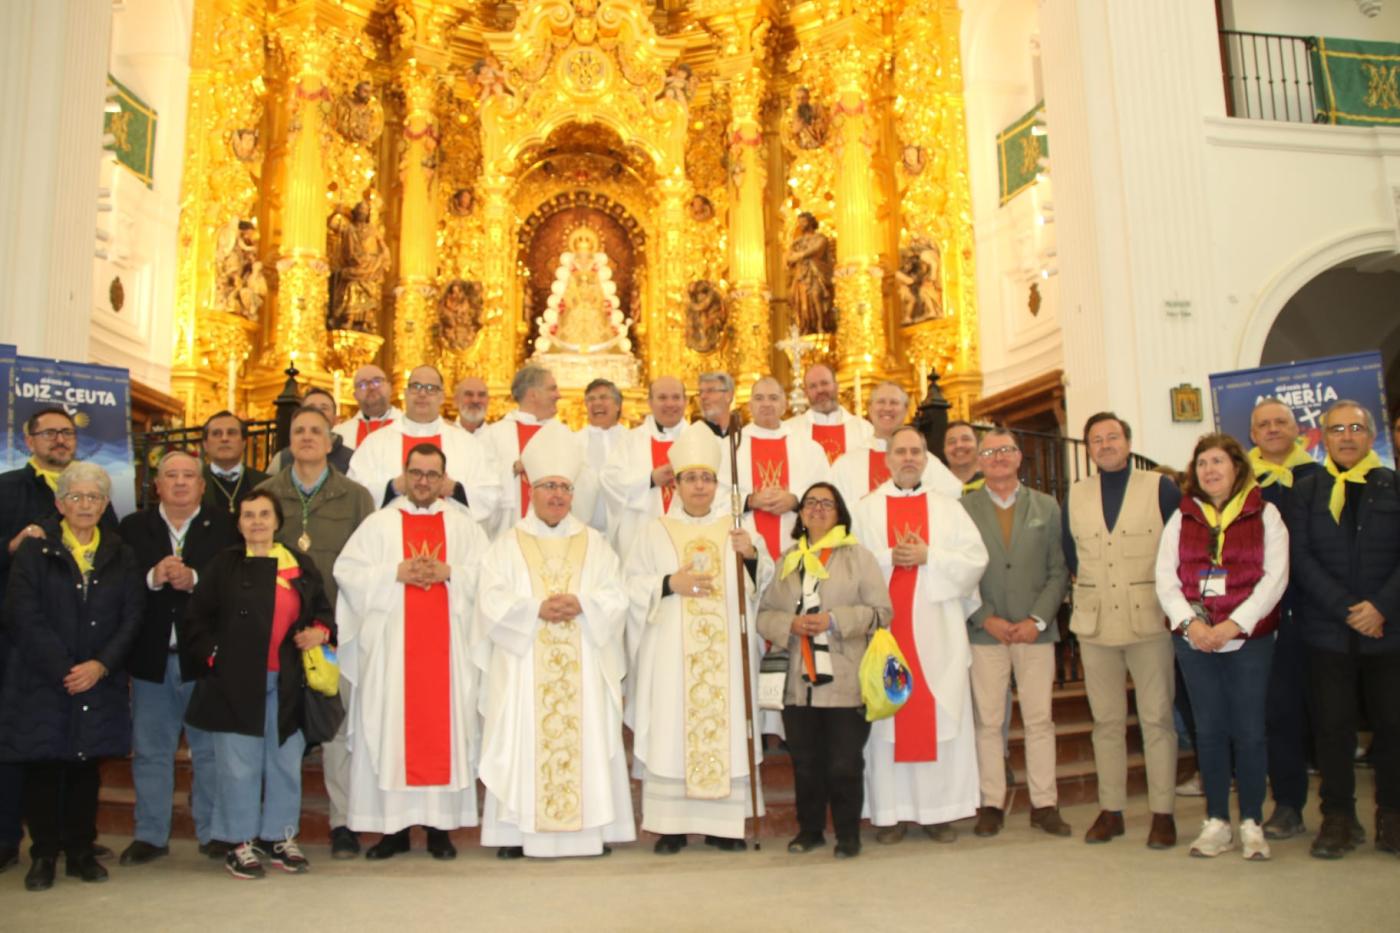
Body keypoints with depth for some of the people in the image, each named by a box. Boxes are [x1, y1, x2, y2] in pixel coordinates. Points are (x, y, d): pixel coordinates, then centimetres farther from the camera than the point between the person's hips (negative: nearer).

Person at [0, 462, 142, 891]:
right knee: (43, 766, 2)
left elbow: (131, 617, 3)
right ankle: (43, 856, 15)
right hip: (42, 681, -2)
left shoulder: (120, 556, 8)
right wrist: (64, 671, -13)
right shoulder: (35, 550, 0)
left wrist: (100, 665, -11)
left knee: (86, 766, 7)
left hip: (99, 680, 2)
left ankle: (81, 851, 19)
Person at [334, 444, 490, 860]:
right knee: (390, 729, 0)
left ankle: (440, 825, 10)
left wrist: (449, 572, -12)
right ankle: (394, 825, 10)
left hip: (446, 644, 0)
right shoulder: (378, 523, 9)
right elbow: (346, 571, 0)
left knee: (444, 727, 1)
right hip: (391, 644, 0)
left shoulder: (464, 525, 11)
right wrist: (396, 573, -11)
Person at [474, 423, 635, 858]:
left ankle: (591, 827, 6)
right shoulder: (507, 546, 8)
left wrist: (581, 605, -15)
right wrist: (537, 609, -16)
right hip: (524, 666, -1)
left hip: (584, 667, 1)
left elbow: (616, 599, 4)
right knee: (524, 739, -4)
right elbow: (494, 603, -2)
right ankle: (517, 832, 3)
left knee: (587, 738, -1)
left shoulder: (594, 544, 12)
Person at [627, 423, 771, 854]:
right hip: (672, 651, -1)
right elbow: (633, 587, 4)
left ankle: (723, 823, 11)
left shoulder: (738, 527, 11)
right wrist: (671, 583, -12)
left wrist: (752, 555, -13)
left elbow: (763, 582, 6)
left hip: (726, 651, 1)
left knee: (727, 726, 0)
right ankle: (672, 825, 7)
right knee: (672, 729, -3)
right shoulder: (656, 531, 8)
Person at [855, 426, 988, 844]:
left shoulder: (948, 507, 12)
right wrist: (890, 558, -13)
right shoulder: (866, 508, 9)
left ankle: (939, 809, 10)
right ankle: (890, 812, 7)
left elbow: (976, 558, 1)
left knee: (941, 714, 1)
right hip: (884, 626, -1)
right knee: (887, 715, 0)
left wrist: (928, 556, -11)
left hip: (938, 629, 1)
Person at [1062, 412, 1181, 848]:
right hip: (1095, 624, 3)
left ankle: (1163, 812, 11)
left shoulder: (1161, 487, 1)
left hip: (1150, 620, -3)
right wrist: (1089, 589, 12)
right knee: (1106, 721, 8)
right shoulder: (1075, 496, 9)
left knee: (1157, 719, 2)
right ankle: (1110, 810, 16)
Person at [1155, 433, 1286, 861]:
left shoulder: (1264, 515, 3)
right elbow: (1165, 577, 3)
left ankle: (1252, 823, 13)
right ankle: (1217, 822, 15)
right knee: (1209, 730, 6)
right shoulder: (1181, 518, 9)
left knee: (1248, 730, 1)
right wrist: (1190, 622, -12)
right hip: (1194, 639, 2)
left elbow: (1275, 577, -5)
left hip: (1248, 638, -2)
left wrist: (1233, 625, -14)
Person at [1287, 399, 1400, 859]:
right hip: (1327, 631, 0)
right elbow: (1301, 558, -1)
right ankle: (1338, 817, 11)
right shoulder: (1306, 490, 7)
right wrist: (1346, 610, -10)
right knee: (1332, 726, 2)